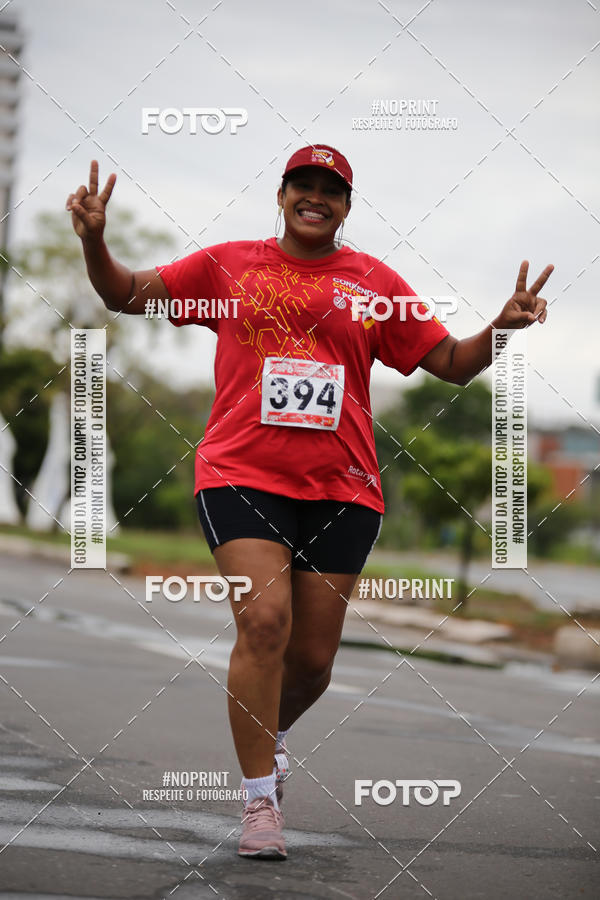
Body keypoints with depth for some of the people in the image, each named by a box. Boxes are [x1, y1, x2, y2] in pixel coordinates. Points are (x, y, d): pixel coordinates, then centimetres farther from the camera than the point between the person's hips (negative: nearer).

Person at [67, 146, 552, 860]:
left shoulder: (375, 283, 10)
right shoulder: (228, 265, 7)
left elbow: (452, 363, 12)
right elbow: (125, 294, 8)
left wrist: (501, 328, -6)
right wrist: (93, 240, -10)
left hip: (341, 489, 2)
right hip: (242, 473, -2)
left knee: (313, 656, 5)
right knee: (265, 620, -20)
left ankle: (272, 733, 39)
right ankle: (260, 799, -9)